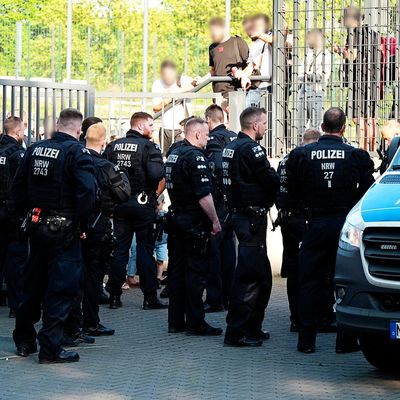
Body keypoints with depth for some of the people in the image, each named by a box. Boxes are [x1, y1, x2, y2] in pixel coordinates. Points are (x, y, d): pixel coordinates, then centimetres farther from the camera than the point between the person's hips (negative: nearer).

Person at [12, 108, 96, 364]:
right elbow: (87, 191, -24)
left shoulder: (36, 149, 6)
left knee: (33, 285, 17)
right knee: (61, 288, 0)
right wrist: (82, 224, -13)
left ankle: (24, 341, 26)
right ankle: (51, 348, -1)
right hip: (64, 229, -6)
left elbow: (18, 186, 12)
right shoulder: (77, 152, -14)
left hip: (37, 226, 6)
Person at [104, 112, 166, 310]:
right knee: (145, 249, 2)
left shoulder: (113, 146, 6)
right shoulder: (149, 147, -9)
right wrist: (155, 195, -4)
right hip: (142, 204, -4)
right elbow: (159, 176, -21)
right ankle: (150, 297, 4)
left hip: (119, 205, 4)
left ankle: (114, 296, 9)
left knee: (119, 250, 9)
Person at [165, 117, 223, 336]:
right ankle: (195, 323, -4)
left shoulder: (173, 154, 13)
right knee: (195, 271, -5)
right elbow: (204, 195, -21)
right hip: (194, 223, -9)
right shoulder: (195, 156, -16)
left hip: (176, 217, 9)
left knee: (177, 269, 11)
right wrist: (215, 221, -15)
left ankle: (176, 321, 15)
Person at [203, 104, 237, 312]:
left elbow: (216, 170, -23)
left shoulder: (213, 140, -12)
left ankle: (214, 299, -3)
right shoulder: (235, 138, 10)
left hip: (218, 202, -8)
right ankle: (229, 297, 19)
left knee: (213, 250, -3)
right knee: (228, 248, 14)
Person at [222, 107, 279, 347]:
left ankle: (253, 328, 23)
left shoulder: (231, 147, 15)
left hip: (238, 213, 10)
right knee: (250, 275, -8)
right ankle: (236, 332, -8)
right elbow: (271, 181, -18)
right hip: (252, 217, -10)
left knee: (261, 274, 17)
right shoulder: (250, 149, -16)